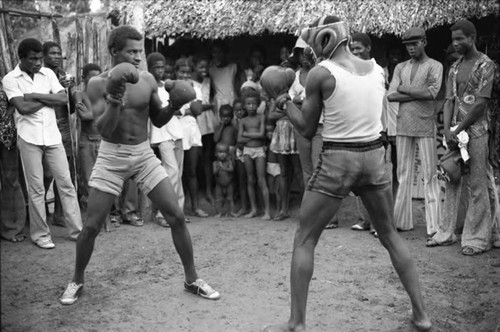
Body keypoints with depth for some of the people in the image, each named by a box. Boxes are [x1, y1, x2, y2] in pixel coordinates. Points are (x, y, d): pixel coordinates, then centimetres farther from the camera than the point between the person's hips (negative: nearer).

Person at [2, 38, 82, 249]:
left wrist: (36, 96, -10)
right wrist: (49, 98, -6)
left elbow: (63, 99, -3)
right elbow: (23, 107, -15)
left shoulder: (48, 74, 8)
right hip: (29, 139, -3)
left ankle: (76, 229, 11)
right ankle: (40, 234, 14)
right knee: (36, 188, 2)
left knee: (66, 183, 4)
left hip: (52, 136, 3)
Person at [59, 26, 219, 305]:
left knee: (177, 215, -3)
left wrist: (174, 106, -11)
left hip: (144, 155, 2)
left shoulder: (148, 80, -1)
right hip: (111, 157, -2)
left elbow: (158, 121, 8)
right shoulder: (98, 83, -9)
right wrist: (114, 99, -31)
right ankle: (77, 281, 24)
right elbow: (103, 129, -17)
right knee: (92, 225, -1)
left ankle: (192, 279, 12)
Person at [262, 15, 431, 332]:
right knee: (391, 235, 21)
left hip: (337, 160, -5)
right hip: (374, 156, 5)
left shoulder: (320, 73, -9)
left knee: (304, 241, 9)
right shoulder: (377, 69, 5)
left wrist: (285, 102, 13)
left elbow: (307, 129, -3)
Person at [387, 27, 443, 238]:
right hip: (403, 125, 4)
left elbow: (432, 92, -14)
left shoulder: (434, 66, 3)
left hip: (425, 126, -4)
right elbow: (390, 96, 1)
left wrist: (403, 88, -5)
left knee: (430, 175, -3)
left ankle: (434, 225, -1)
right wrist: (418, 94, -8)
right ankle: (402, 221, 15)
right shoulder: (400, 68, 14)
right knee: (403, 173, 7)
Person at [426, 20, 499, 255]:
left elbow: (481, 103, -11)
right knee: (452, 183, 9)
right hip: (454, 132, 6)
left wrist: (457, 131, -13)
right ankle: (446, 233, 16)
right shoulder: (454, 68, 15)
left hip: (475, 132, -6)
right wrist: (447, 131, -6)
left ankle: (477, 238, 6)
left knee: (476, 186, -2)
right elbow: (449, 101, 9)